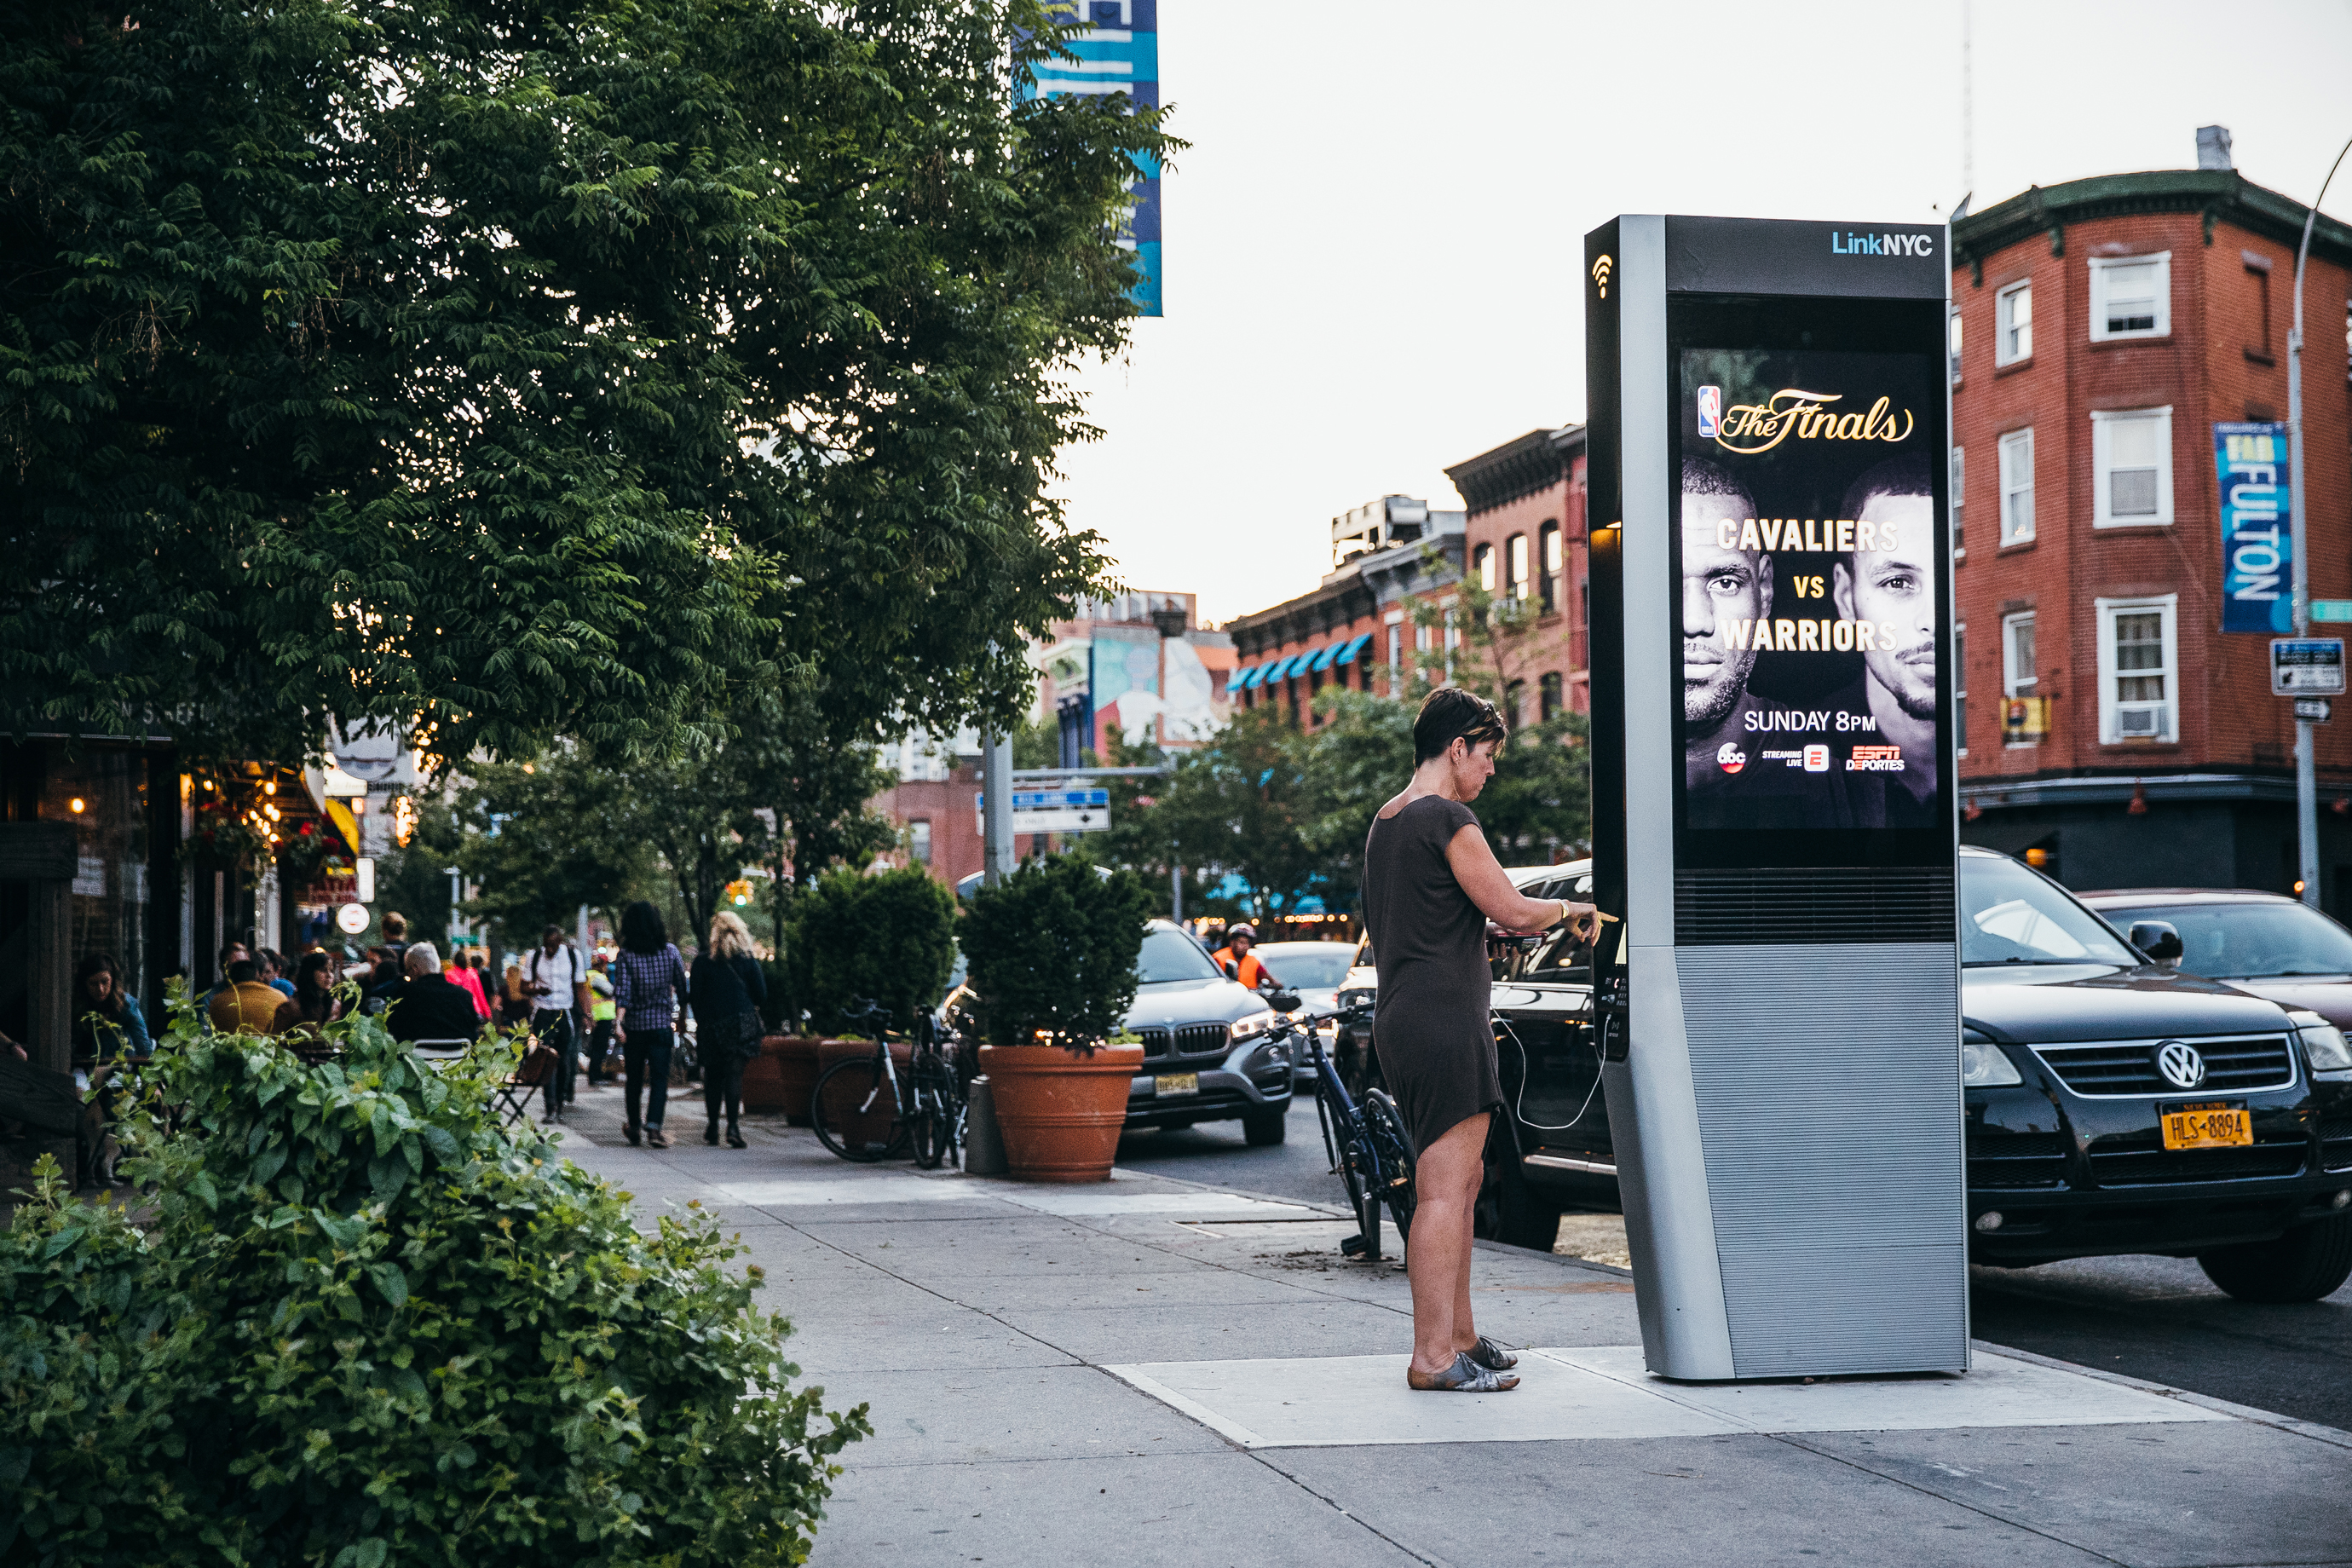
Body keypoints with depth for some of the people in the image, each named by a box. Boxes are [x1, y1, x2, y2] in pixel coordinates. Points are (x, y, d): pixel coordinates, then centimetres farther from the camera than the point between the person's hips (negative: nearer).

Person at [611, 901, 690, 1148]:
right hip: (663, 1023, 0)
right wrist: (682, 1009, 21)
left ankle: (633, 1128, 27)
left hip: (634, 1025, 0)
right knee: (659, 1077, -1)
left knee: (633, 1077, 15)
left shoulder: (626, 954, -6)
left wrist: (618, 1021, -19)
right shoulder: (669, 951, -1)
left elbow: (623, 990, -15)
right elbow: (682, 987, 4)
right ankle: (654, 1127, -17)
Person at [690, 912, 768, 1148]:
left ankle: (712, 1128, 16)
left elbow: (694, 995, -1)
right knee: (735, 1073, -3)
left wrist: (700, 1020, 12)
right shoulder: (747, 958, 1)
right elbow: (761, 995, 3)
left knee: (712, 1075, 12)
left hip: (712, 1023, 0)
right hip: (742, 1022, 0)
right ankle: (733, 1126, -15)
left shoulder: (703, 960, -1)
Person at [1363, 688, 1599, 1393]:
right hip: (1444, 1024, -10)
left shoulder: (1385, 822, 18)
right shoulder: (1447, 819, -12)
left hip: (1403, 1019, 10)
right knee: (1446, 1188, -9)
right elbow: (1513, 912, -13)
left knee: (1459, 1180, 17)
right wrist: (1570, 908, 7)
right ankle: (1434, 1355, -10)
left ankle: (1458, 1335, 22)